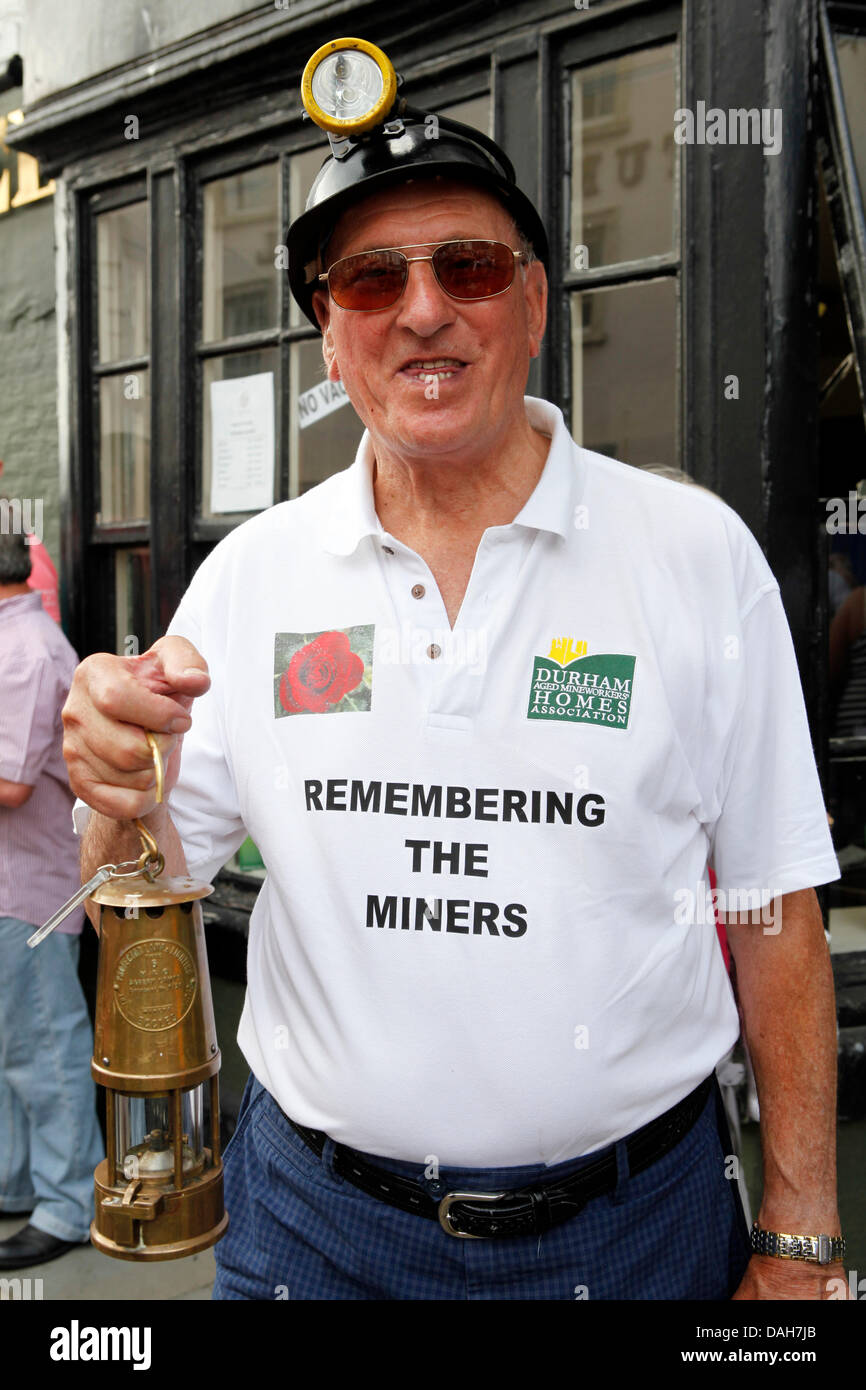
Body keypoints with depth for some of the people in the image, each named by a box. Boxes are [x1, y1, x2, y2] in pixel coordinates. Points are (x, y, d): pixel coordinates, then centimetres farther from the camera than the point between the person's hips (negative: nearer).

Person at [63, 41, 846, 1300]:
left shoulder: (697, 553, -8)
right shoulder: (249, 574, -3)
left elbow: (772, 913, -5)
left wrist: (797, 1243, -4)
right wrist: (124, 794, -22)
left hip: (634, 1218, -1)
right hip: (316, 1219, 2)